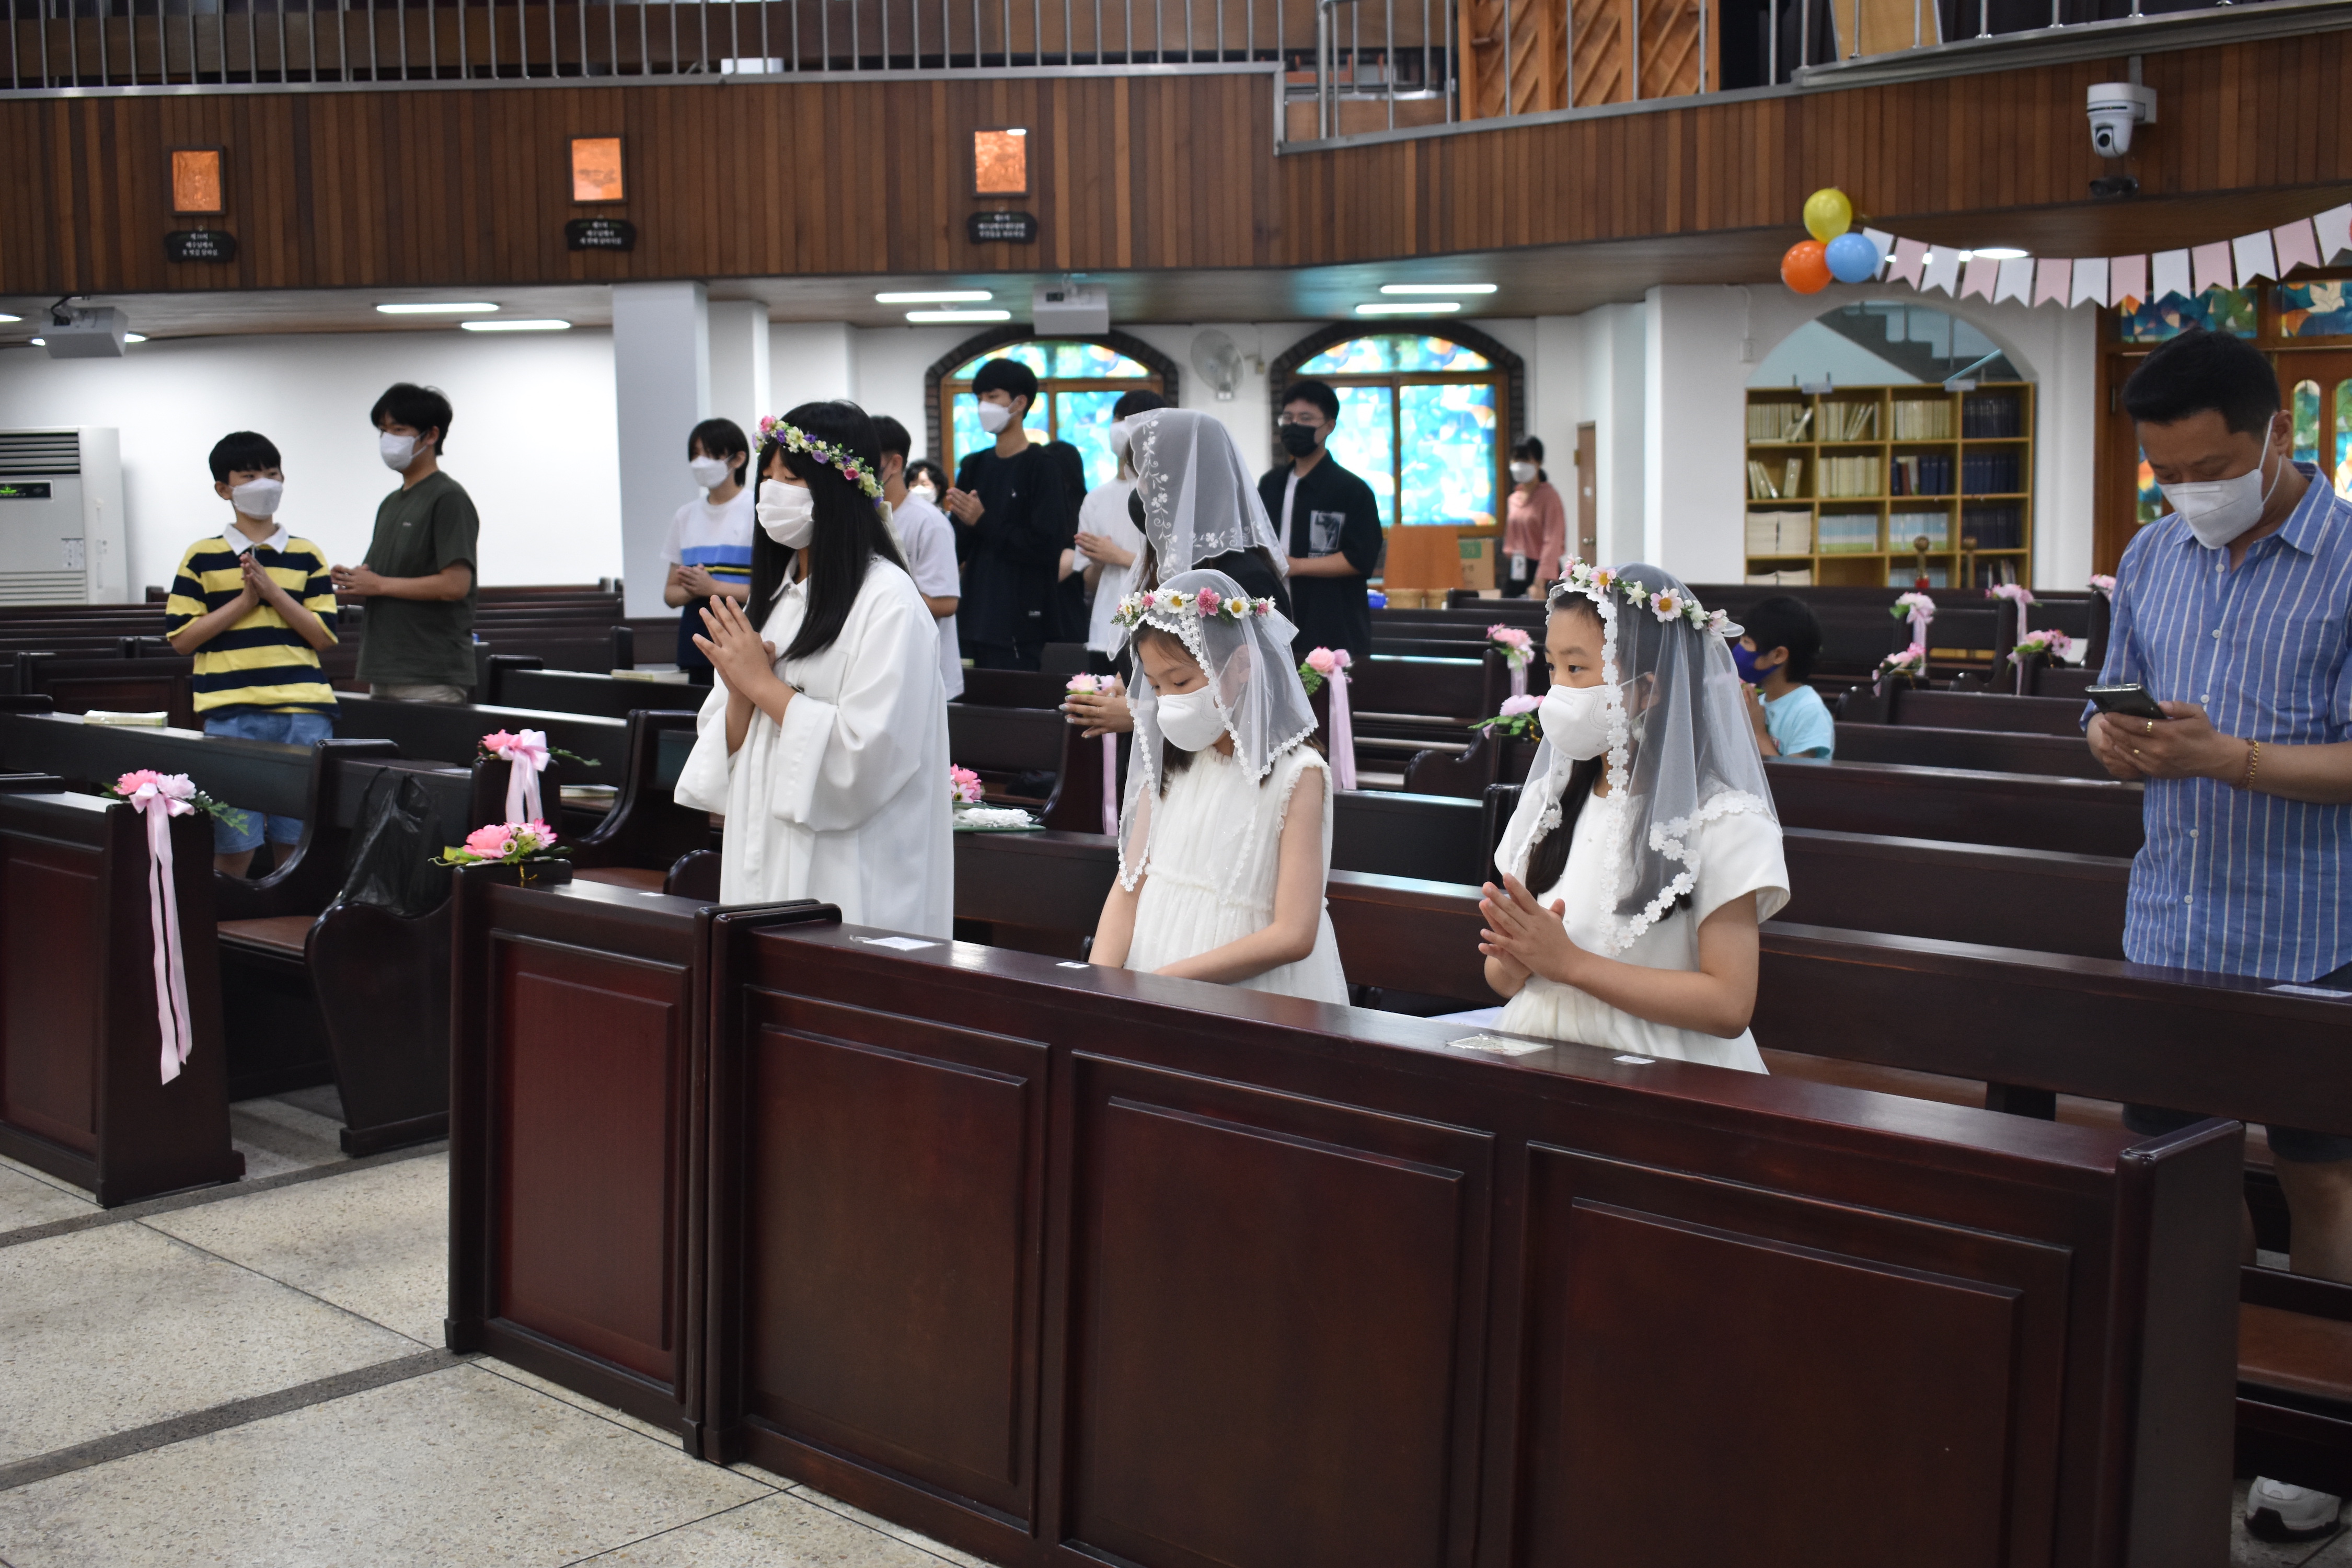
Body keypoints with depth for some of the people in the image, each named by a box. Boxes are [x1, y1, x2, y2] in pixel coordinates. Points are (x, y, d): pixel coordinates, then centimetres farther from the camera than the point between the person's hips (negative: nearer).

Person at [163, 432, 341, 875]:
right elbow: (180, 638, 2)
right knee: (234, 842, -2)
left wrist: (272, 591, -7)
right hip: (232, 714, -1)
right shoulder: (202, 557, 7)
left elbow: (325, 635, 3)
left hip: (303, 713, 1)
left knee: (298, 838, 1)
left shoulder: (307, 556, 10)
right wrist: (245, 600, -6)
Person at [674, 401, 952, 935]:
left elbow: (866, 754, -19)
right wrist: (741, 694, -8)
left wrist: (763, 684, -12)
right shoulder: (772, 594, 13)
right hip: (763, 863, 7)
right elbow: (725, 748, 13)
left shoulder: (889, 601, -11)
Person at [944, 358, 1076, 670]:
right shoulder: (974, 467, 15)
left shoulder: (1042, 467, -6)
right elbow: (958, 549, 15)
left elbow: (1048, 547, -15)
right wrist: (962, 521, -7)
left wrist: (984, 522, -12)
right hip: (977, 618, 6)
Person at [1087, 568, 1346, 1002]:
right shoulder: (1167, 764, 11)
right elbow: (1128, 890, 8)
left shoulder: (1296, 774, -8)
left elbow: (1293, 936, -14)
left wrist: (1165, 979, -17)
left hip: (1250, 995, -5)